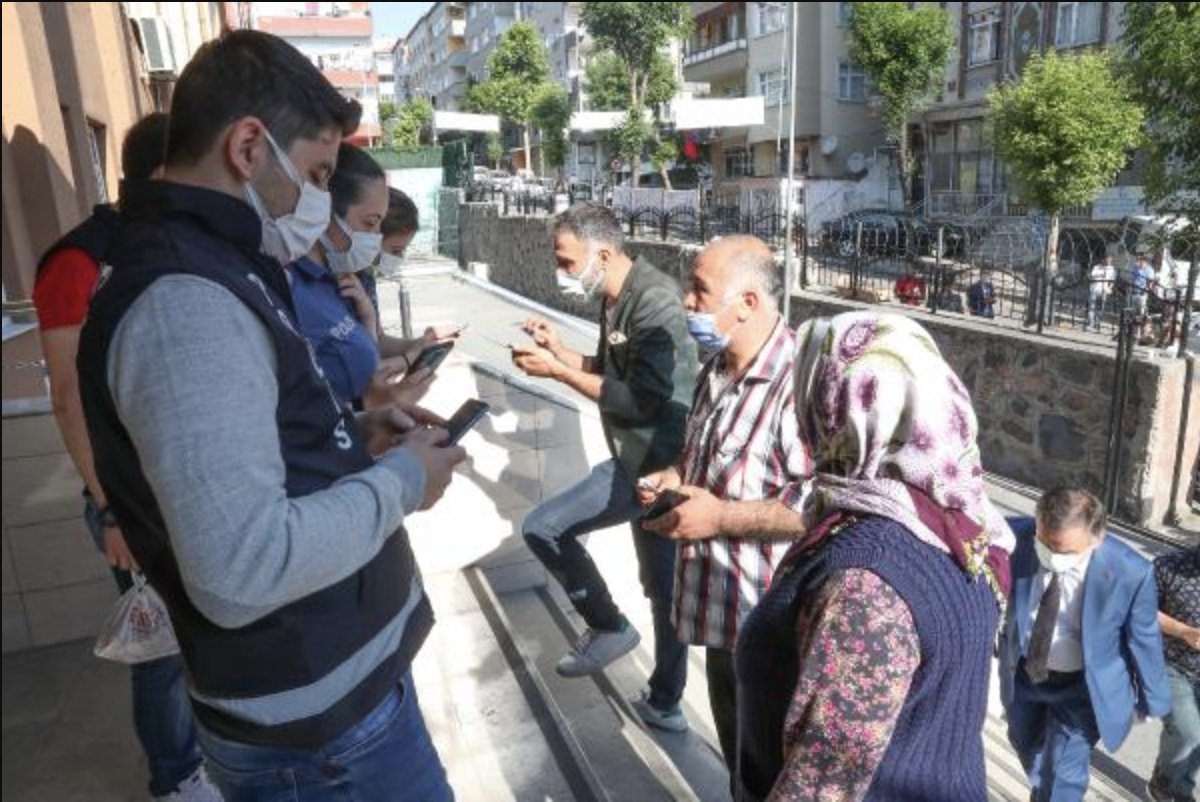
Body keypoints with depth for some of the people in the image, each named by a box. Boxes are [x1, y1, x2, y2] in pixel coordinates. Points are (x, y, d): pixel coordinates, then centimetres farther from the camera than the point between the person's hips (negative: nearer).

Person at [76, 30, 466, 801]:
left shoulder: (210, 272, 9)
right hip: (316, 720, -10)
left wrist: (356, 436, 3)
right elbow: (242, 569, -32)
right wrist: (400, 480, -19)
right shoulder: (183, 302, -26)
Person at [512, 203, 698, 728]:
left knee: (541, 528, -9)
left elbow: (642, 400, -26)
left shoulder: (653, 301, -21)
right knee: (663, 588, 19)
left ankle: (608, 628, 10)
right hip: (649, 461, 10)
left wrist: (558, 372, -22)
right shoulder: (617, 299, 8)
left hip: (653, 464, -10)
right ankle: (667, 702, 36)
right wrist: (561, 351, 3)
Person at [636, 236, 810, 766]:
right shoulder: (718, 369, 5)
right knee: (738, 753, 28)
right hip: (720, 604, 9)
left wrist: (721, 517, -26)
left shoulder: (796, 380, -26)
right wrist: (676, 477, 1)